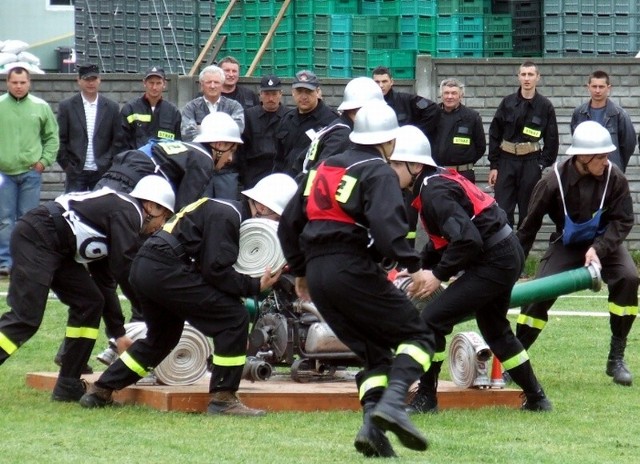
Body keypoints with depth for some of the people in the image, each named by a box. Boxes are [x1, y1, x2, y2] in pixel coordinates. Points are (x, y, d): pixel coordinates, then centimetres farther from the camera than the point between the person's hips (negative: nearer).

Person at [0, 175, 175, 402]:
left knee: (89, 303, 9)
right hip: (36, 239, -10)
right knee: (26, 317, -16)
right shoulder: (128, 211, -5)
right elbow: (123, 266, -14)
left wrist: (119, 332, 29)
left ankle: (68, 386, 10)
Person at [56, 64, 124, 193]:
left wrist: (107, 163, -2)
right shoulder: (66, 106, 4)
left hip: (102, 173, 1)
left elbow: (118, 140, 7)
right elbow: (60, 140, 3)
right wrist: (67, 166, -3)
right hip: (76, 173, -1)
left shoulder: (111, 107, 7)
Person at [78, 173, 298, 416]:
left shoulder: (226, 211, 21)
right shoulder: (225, 215, -10)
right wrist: (255, 286, -13)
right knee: (234, 317, -10)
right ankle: (223, 398, -7)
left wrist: (261, 277, 9)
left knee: (162, 337, 28)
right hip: (166, 270, -11)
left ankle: (100, 391, 31)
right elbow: (216, 270, -18)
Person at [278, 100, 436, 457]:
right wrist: (414, 266, -21)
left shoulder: (323, 169, 21)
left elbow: (288, 224, 24)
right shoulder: (378, 172, -1)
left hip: (317, 274, 7)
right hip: (352, 268, -7)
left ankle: (372, 425, -8)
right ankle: (392, 403, -27)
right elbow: (386, 223, -20)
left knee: (375, 351, 13)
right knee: (418, 336, -2)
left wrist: (300, 270, 34)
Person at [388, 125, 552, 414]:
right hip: (508, 257, 11)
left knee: (431, 320, -10)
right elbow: (441, 238, 19)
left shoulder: (435, 192, -20)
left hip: (494, 263, -11)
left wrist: (438, 275, -19)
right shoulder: (436, 182, 10)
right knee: (495, 329, 27)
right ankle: (536, 398, 37)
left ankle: (425, 399, -2)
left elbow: (468, 239, -29)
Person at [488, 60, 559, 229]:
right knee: (502, 212, -3)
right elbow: (494, 135, 5)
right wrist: (493, 166, 0)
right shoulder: (507, 103, 3)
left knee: (528, 212, 5)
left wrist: (543, 165, -5)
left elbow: (551, 140, 4)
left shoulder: (545, 106, 1)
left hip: (531, 163, -1)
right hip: (506, 161, 1)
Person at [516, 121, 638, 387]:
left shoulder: (614, 177, -21)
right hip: (567, 245, -1)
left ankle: (616, 359, -12)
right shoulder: (554, 182, -25)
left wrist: (598, 249, -32)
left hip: (604, 242, 1)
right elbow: (529, 226, -14)